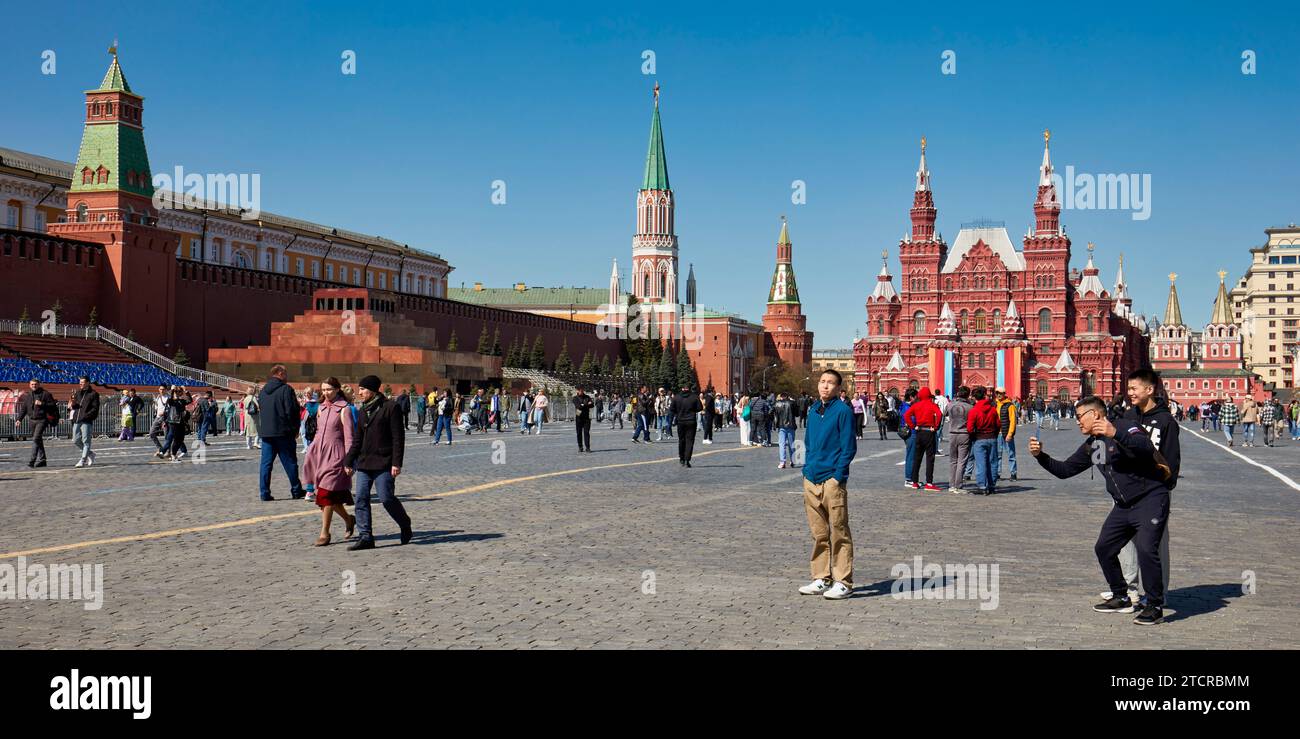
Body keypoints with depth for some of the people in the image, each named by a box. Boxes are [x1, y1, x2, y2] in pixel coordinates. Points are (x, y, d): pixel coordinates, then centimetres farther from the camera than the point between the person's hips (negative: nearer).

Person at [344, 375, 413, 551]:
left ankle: (405, 525, 17)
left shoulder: (390, 408, -7)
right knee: (361, 499, -1)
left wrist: (396, 463, -16)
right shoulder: (363, 411, 16)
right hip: (364, 463, 7)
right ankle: (365, 537, 2)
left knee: (387, 499, -7)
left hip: (384, 464, -7)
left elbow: (398, 437, -11)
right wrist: (348, 461, 15)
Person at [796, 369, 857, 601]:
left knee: (839, 533, -1)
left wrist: (837, 477, -13)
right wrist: (807, 470, 12)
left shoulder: (843, 411, -6)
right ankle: (821, 579, 20)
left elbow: (849, 447, -8)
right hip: (811, 481, 7)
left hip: (832, 480, -7)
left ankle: (843, 582, 4)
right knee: (818, 533, 12)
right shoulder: (813, 411, 14)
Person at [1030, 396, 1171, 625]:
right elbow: (1065, 470, 16)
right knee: (1104, 548, 9)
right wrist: (1040, 456, 3)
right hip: (1123, 506, 9)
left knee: (1145, 549, -21)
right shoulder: (1091, 445, 12)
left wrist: (1115, 434, -42)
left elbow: (1147, 448, -33)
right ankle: (1121, 598, 25)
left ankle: (1155, 607, -7)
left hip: (1150, 501, -9)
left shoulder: (1125, 426, -14)